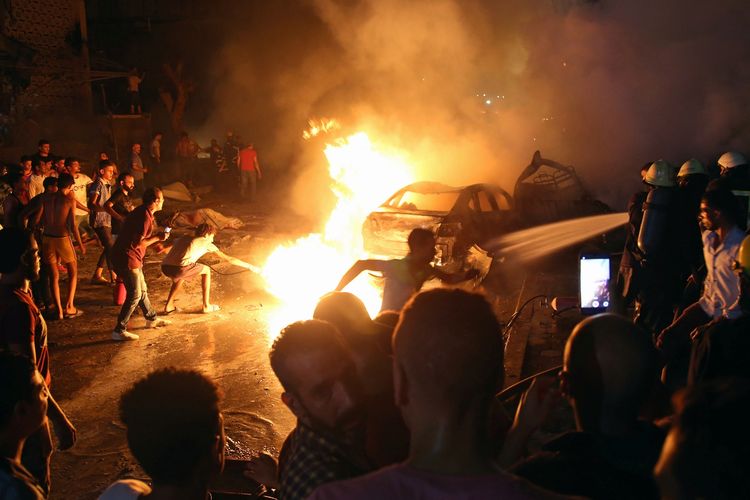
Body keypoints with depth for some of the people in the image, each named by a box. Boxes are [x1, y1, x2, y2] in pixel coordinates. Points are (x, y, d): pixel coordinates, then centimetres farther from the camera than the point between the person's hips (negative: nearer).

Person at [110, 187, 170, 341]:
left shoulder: (142, 212, 11)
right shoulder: (145, 217, -21)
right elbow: (137, 243, -24)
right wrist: (157, 238, -14)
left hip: (131, 258, 10)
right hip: (127, 259, -10)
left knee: (142, 290, 22)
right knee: (135, 295, -5)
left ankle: (151, 319, 39)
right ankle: (119, 331, 0)